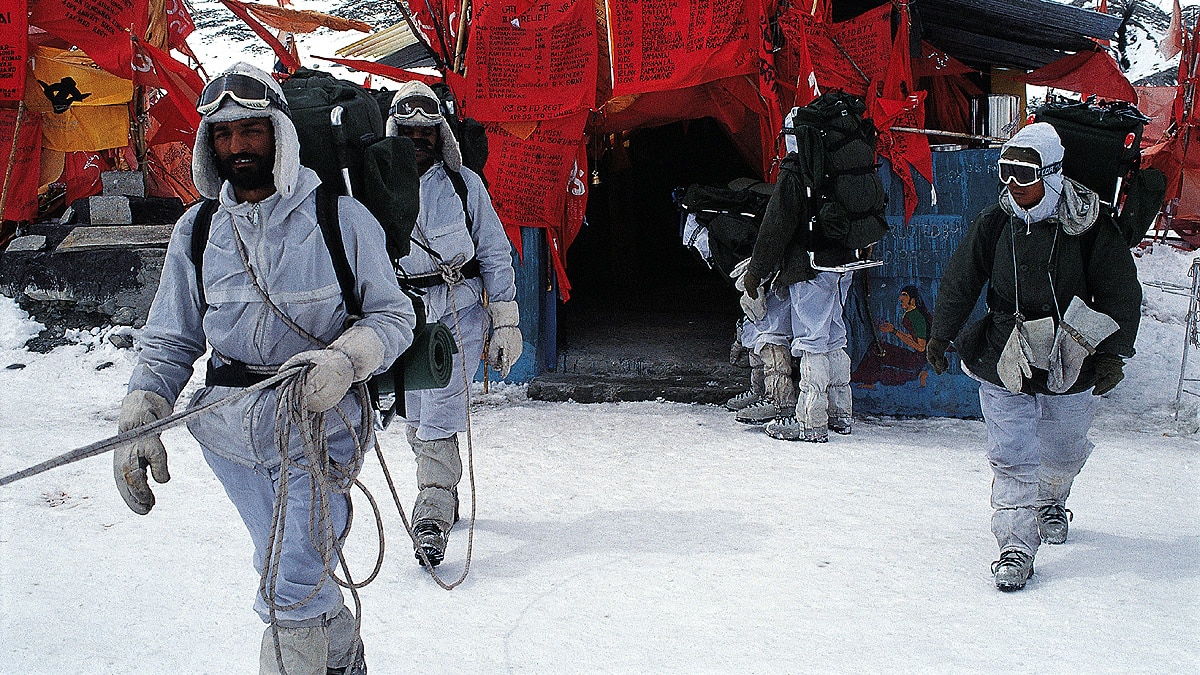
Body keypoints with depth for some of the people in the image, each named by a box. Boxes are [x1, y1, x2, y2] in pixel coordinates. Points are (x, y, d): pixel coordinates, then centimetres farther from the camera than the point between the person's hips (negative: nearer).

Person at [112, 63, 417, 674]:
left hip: (318, 423, -4)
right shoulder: (196, 231, 8)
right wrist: (138, 422, -2)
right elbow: (169, 341, 11)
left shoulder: (341, 219, -3)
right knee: (288, 572, 15)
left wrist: (345, 361, -21)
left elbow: (393, 316, -1)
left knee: (292, 592, -8)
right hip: (230, 432, 4)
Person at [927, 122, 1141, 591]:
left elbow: (1121, 293, -5)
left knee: (1063, 452, 20)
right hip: (1004, 362, 0)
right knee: (1012, 458, -7)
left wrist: (1113, 354, -11)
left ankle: (1051, 503, 50)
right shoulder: (993, 224, -6)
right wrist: (941, 335, 2)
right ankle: (1016, 545, 1)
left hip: (1071, 365, 0)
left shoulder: (1090, 227, -11)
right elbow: (960, 282, 5)